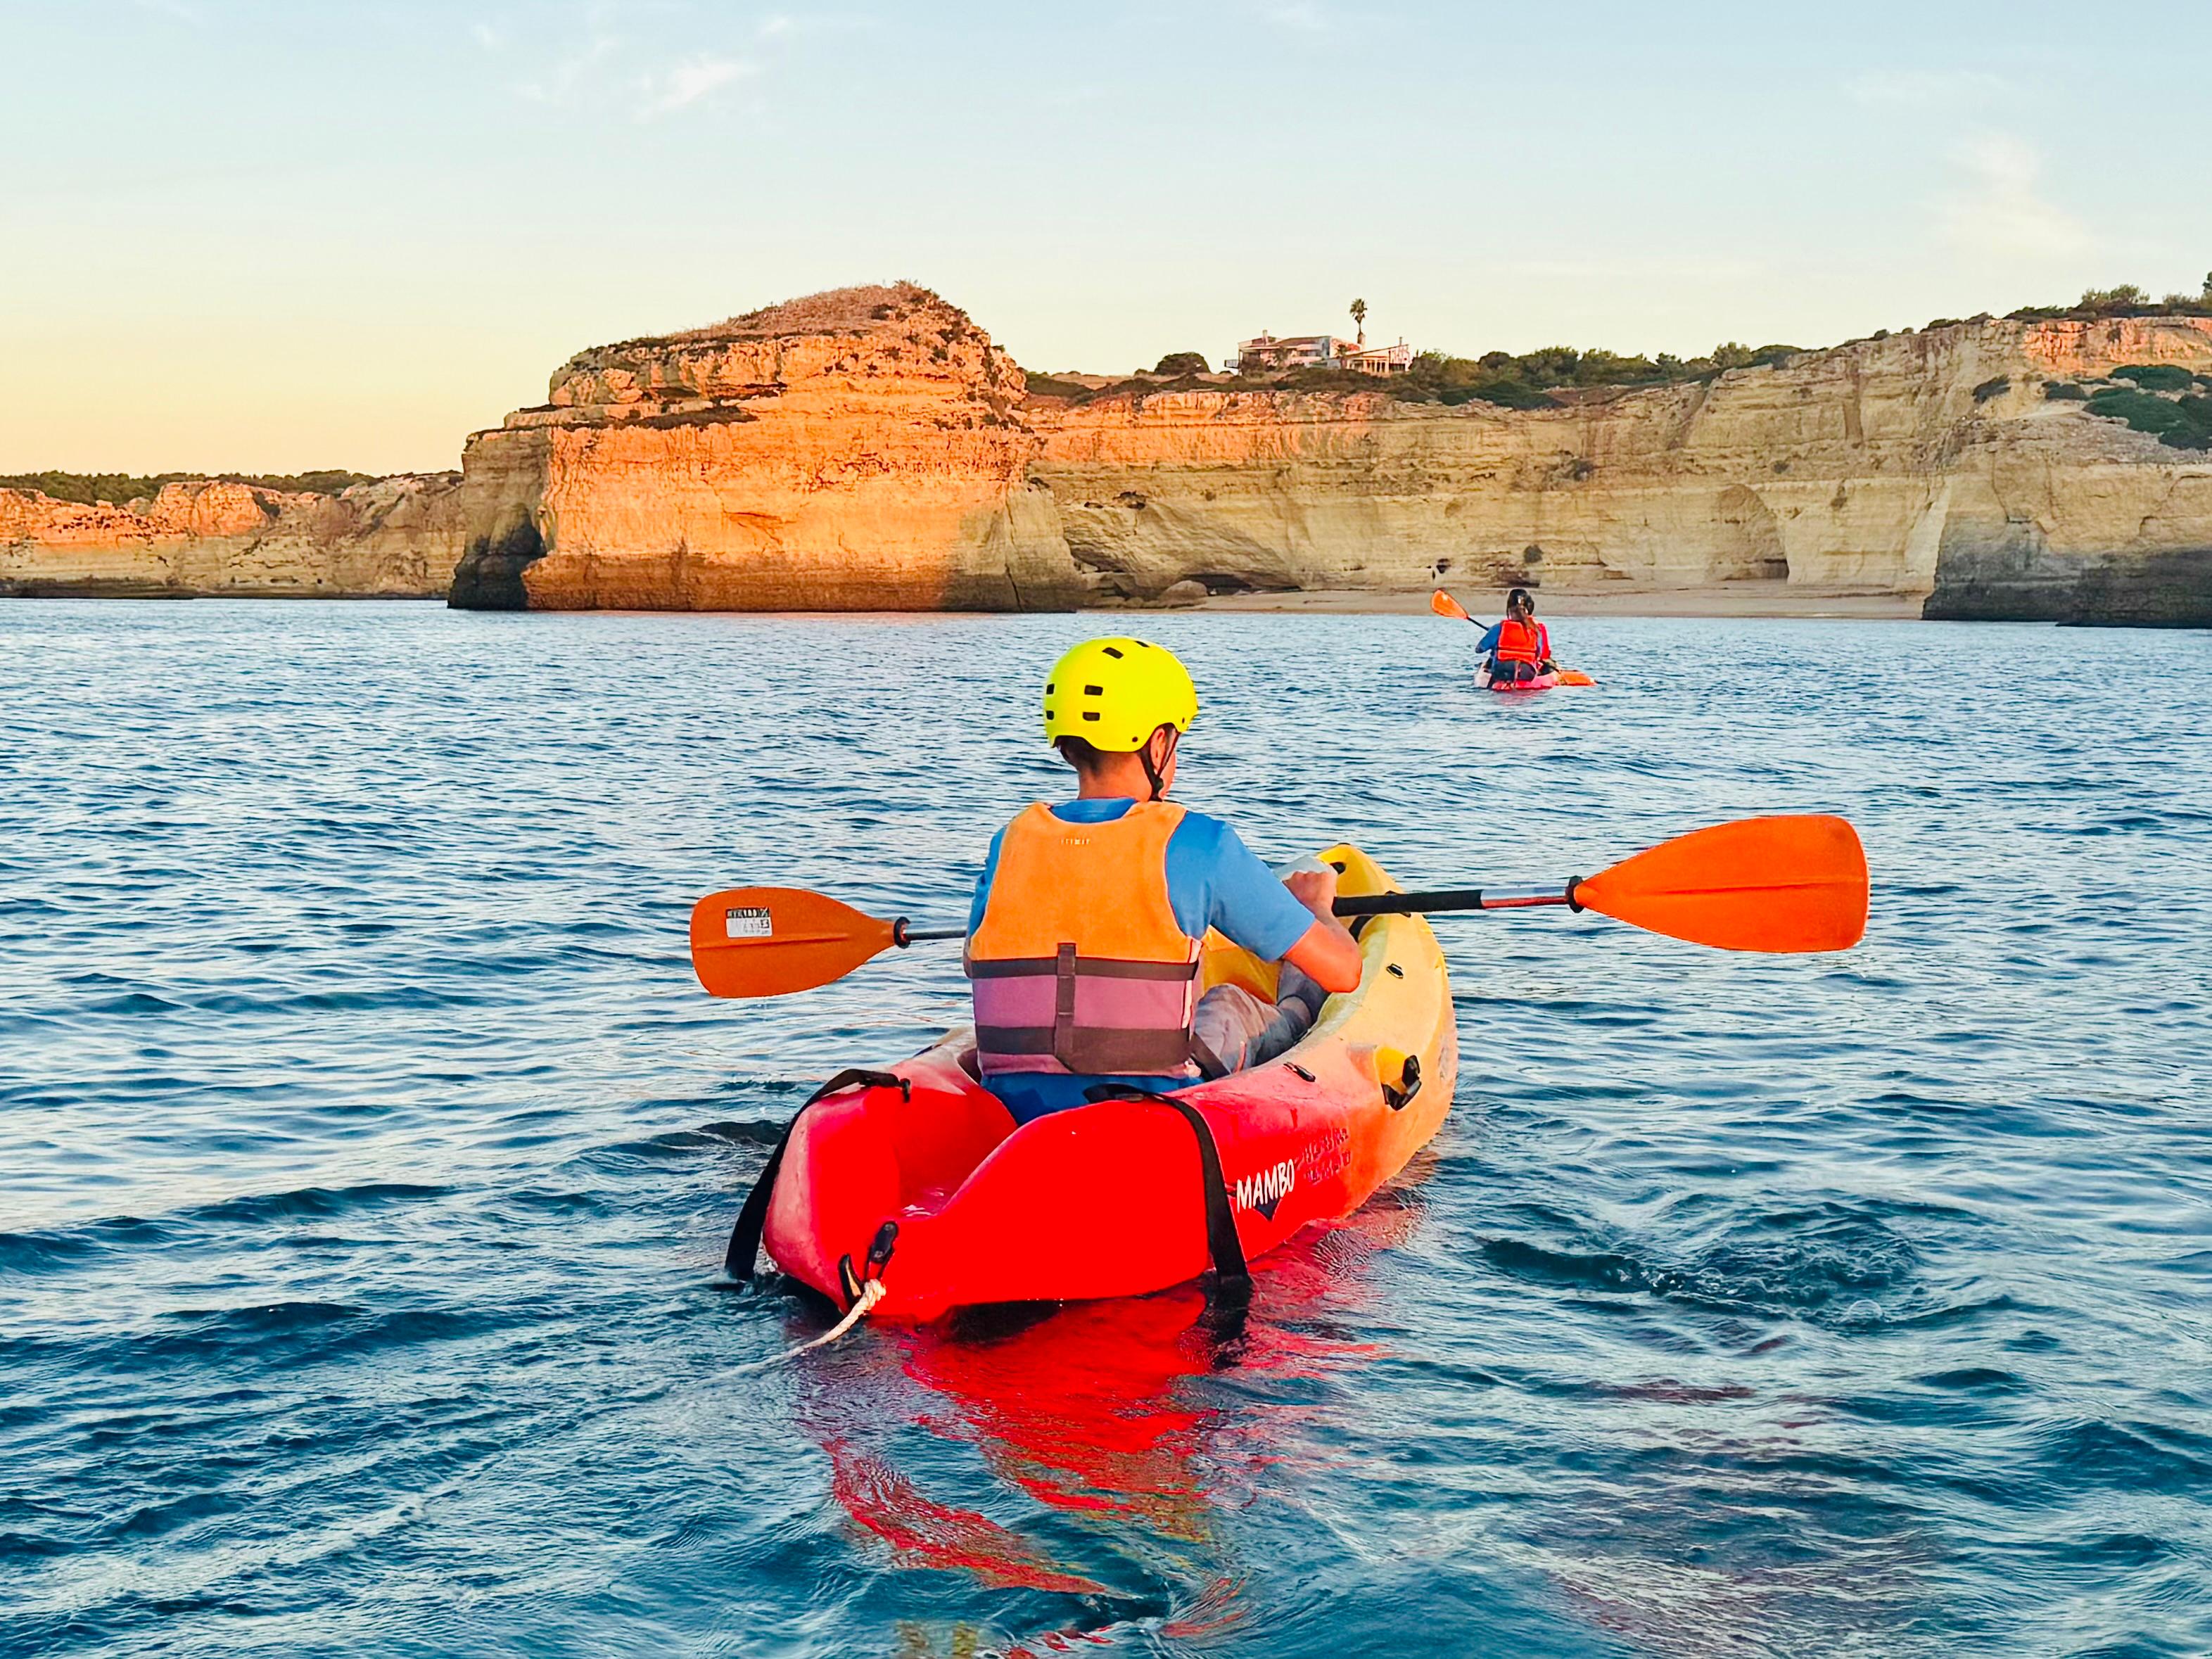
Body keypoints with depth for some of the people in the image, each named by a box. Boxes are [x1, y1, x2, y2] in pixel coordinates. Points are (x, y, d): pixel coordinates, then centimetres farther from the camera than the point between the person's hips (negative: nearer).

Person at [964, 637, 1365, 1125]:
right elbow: (1343, 971, -5)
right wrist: (1317, 905, 19)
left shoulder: (1011, 843, 1)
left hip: (1012, 1117, 4)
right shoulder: (1199, 844, -11)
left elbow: (976, 966, 20)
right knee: (1231, 1006, 29)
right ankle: (1294, 1021, 62)